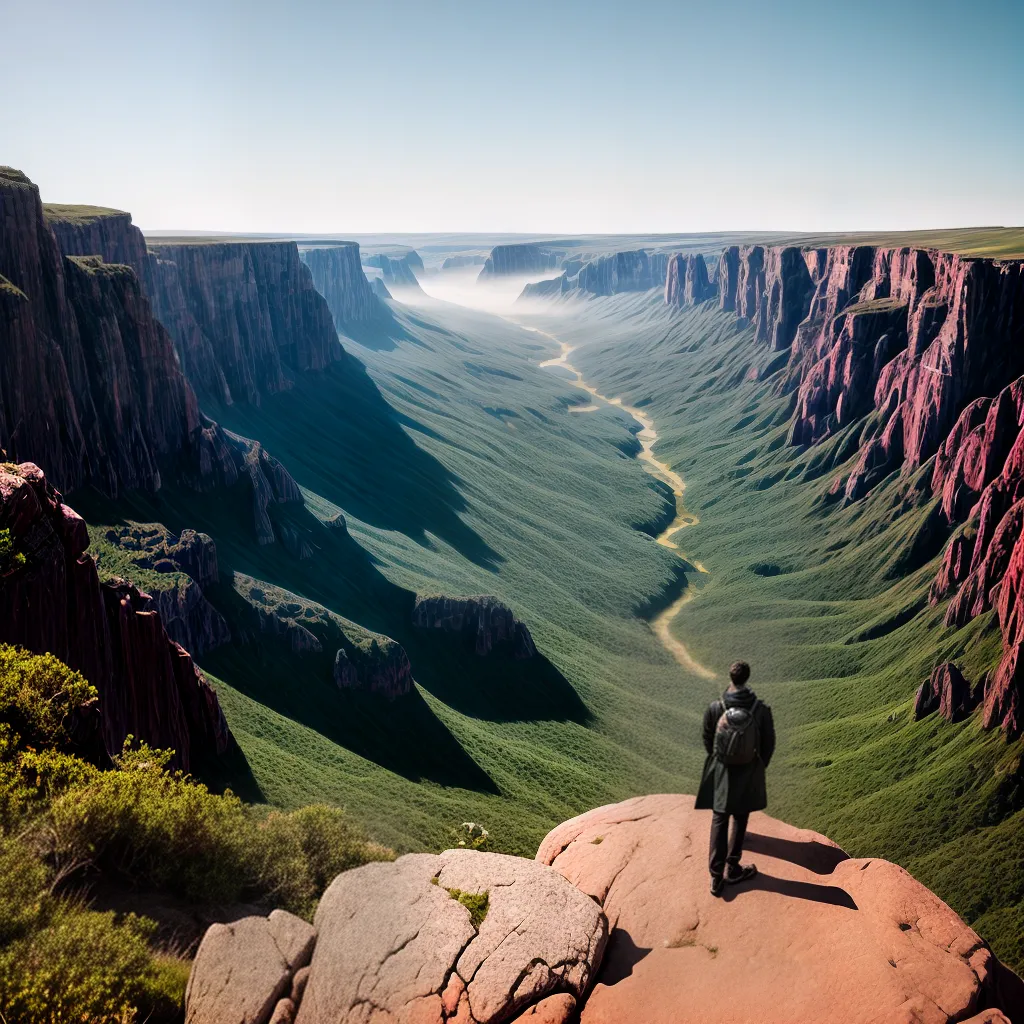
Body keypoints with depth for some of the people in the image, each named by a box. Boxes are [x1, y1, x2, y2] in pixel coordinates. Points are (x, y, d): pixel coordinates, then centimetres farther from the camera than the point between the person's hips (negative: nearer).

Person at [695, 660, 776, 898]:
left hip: (720, 773, 0)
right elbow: (768, 744, -7)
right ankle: (732, 869, 30)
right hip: (748, 774, 0)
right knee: (739, 820, 19)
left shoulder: (715, 708, -19)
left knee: (719, 821, 13)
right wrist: (760, 765, 14)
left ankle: (716, 876, 13)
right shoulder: (761, 710, -20)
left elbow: (707, 740, -3)